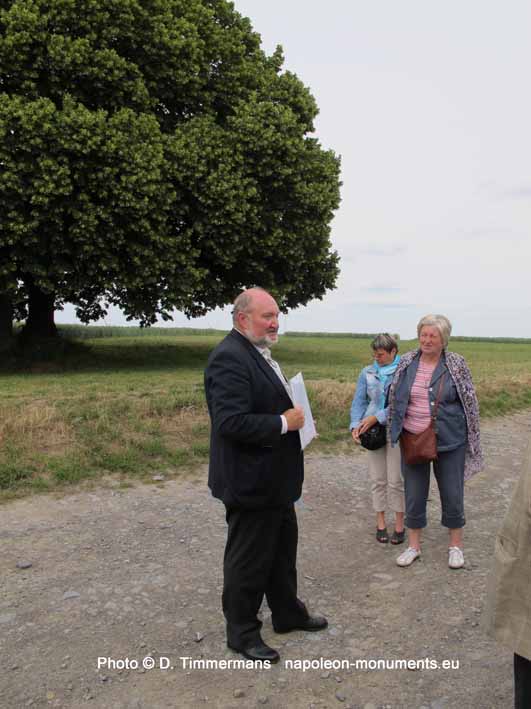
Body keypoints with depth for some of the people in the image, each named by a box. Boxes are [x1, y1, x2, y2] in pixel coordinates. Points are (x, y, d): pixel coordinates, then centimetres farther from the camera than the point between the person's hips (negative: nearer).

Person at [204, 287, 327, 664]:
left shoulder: (260, 353, 11)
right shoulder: (229, 358, -23)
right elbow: (231, 422, -31)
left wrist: (293, 411, 6)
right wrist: (284, 422, -23)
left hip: (275, 481, 10)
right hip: (250, 483, -10)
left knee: (283, 551, 25)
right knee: (248, 561, 9)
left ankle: (288, 613, 44)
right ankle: (242, 632, 29)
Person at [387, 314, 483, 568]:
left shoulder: (456, 364, -7)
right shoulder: (406, 362, -1)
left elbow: (469, 402, -1)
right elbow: (393, 398, 9)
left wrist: (470, 438, -1)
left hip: (449, 442, -2)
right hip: (413, 440, 2)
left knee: (452, 494, 10)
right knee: (414, 494, 11)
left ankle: (456, 545, 30)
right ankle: (413, 545, 27)